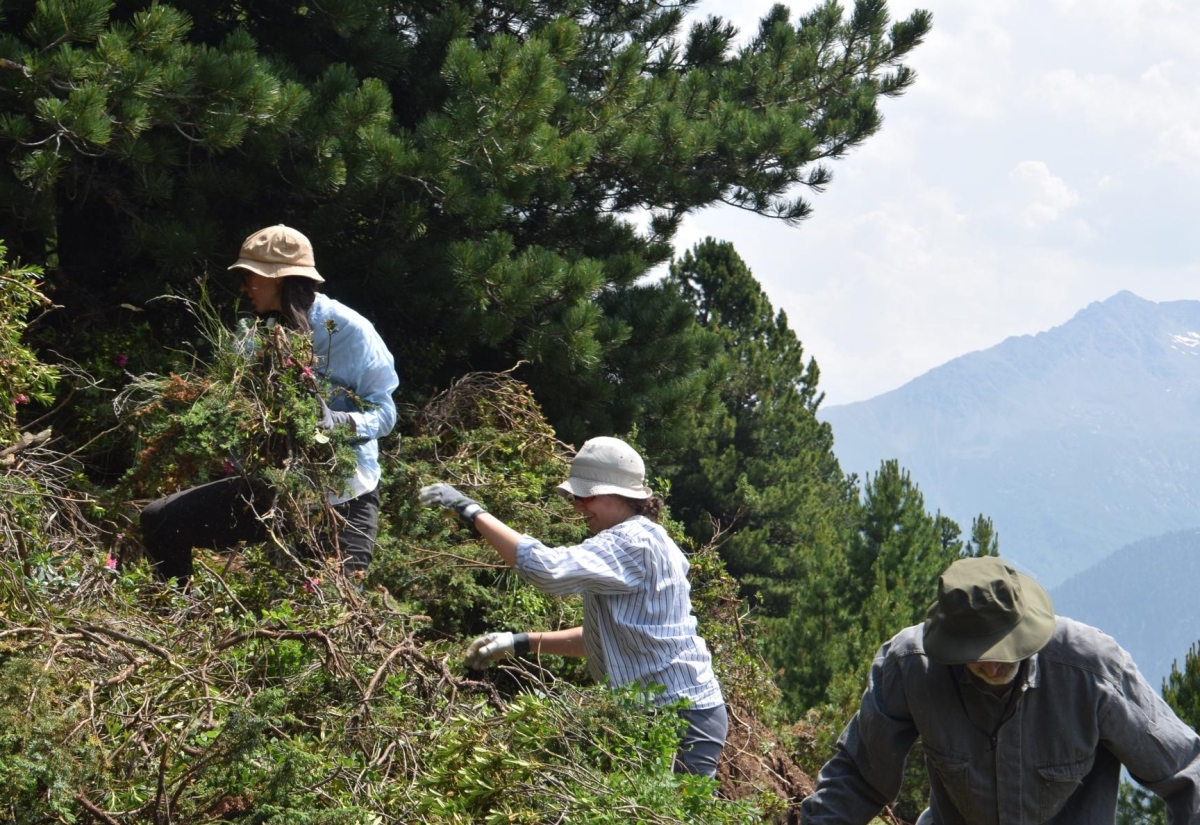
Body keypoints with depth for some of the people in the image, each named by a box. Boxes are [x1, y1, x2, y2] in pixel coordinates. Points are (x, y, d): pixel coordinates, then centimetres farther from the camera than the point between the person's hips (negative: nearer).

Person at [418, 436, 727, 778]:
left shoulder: (635, 542, -16)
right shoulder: (643, 540, 17)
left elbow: (548, 569, -30)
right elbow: (603, 637, 20)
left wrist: (472, 512, -23)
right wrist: (522, 643, 10)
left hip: (683, 717, -10)